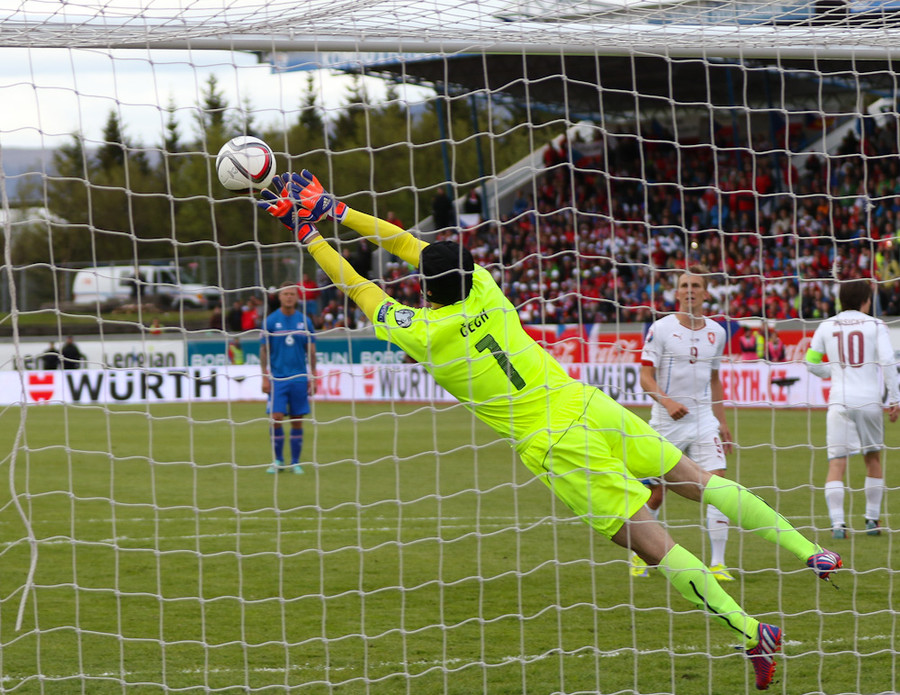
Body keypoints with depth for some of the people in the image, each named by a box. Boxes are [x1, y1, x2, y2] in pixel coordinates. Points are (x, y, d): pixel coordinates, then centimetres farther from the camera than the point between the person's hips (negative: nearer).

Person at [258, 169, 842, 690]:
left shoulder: (423, 332, -10)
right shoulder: (483, 288, 4)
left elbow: (355, 286, 2)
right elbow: (406, 242, 14)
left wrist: (308, 233, 10)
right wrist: (334, 210, 16)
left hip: (555, 443, -6)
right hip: (587, 403, 6)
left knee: (656, 545, -6)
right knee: (701, 482, 12)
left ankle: (751, 630, -10)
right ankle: (811, 552, 11)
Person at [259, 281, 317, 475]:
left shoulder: (304, 321, 5)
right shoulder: (271, 321, 0)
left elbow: (311, 351, 9)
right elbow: (264, 350, 3)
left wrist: (312, 378, 5)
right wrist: (265, 377, -3)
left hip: (299, 378, 1)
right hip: (277, 377, -1)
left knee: (297, 421, 2)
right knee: (276, 418, -9)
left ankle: (296, 462, 10)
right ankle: (278, 460, 4)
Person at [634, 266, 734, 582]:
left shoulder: (716, 331, 7)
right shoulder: (661, 328, -7)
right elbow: (646, 377, -10)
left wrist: (722, 422, 15)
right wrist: (667, 402, -26)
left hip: (703, 420, 3)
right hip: (666, 423, -3)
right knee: (655, 494, 4)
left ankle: (717, 563, -7)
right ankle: (638, 554, 26)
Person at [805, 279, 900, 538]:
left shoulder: (826, 326, 7)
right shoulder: (875, 325, 2)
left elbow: (811, 363, 10)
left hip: (839, 400, 0)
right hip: (869, 400, 0)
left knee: (836, 463, -3)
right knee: (873, 459, 18)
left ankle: (837, 522, -16)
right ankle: (873, 520, 22)